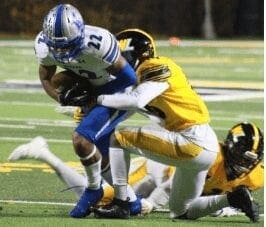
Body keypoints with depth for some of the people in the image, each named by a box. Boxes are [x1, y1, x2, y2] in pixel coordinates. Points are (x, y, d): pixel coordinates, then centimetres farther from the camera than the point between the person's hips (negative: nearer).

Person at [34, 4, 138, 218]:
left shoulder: (98, 42, -38)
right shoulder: (44, 45, -19)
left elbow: (128, 77, -23)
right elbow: (46, 78, 2)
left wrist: (92, 93, -20)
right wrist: (61, 97, -18)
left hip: (118, 91, -7)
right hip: (94, 92, 7)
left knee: (82, 140, -21)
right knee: (100, 156, 14)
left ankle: (93, 189, 5)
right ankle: (129, 200, 38)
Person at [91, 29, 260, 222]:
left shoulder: (156, 68, -10)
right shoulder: (145, 73, 19)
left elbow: (135, 101, -25)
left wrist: (100, 99, -16)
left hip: (193, 142, -10)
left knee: (118, 139, -7)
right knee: (179, 212, 19)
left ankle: (120, 204, -8)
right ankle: (232, 198, 7)